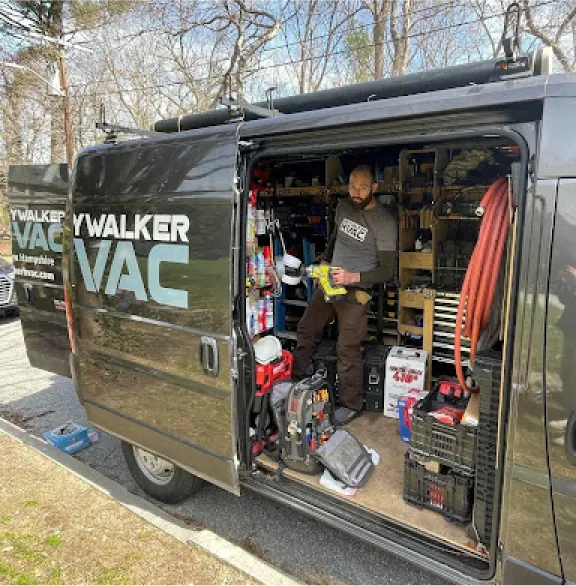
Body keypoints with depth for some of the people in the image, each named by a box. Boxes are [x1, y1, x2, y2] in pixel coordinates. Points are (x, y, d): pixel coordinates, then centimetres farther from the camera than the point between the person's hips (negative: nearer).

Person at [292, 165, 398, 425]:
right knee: (306, 329, 15)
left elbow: (388, 270, -16)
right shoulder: (343, 206, 4)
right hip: (329, 284, 7)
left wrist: (353, 277, -27)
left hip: (356, 291, -7)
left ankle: (351, 405, 16)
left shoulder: (384, 222, -16)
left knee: (347, 350, -2)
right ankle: (295, 377, 33)